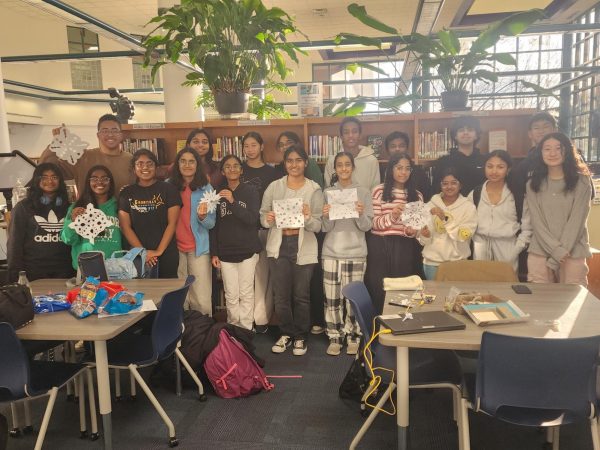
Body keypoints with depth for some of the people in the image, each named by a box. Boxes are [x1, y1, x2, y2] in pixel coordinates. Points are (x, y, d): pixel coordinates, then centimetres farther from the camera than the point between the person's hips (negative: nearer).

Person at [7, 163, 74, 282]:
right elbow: (15, 243, 1)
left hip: (63, 272, 2)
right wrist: (15, 274, -5)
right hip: (33, 272, -2)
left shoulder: (67, 208, 10)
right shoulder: (23, 207, 3)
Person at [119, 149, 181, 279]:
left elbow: (172, 223, -4)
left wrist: (159, 251, -11)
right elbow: (125, 226, 2)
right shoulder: (127, 193, 7)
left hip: (167, 254, -1)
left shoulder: (168, 189, 1)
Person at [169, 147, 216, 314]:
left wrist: (203, 216, -25)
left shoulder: (206, 188, -2)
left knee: (202, 300, -2)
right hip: (175, 248, 2)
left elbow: (211, 223, -4)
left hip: (198, 248, -1)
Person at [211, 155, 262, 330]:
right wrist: (214, 253, 5)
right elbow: (214, 225, 9)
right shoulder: (218, 193, 7)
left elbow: (253, 219, -11)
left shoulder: (250, 191, -1)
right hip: (225, 252, 2)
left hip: (247, 251, -2)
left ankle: (246, 330, 11)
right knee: (231, 296, 5)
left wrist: (233, 202, -22)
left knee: (246, 294, 1)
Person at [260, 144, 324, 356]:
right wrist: (268, 219, -17)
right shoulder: (274, 187, 4)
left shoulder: (314, 189, 0)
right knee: (280, 295, 6)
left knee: (301, 295, 6)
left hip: (304, 248, -1)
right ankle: (286, 333, 27)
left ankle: (300, 337, 25)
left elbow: (318, 225, -3)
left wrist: (308, 218, -24)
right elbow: (262, 215, 5)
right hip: (279, 246, 1)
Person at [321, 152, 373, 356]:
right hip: (331, 252, 1)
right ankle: (335, 337, 15)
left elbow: (367, 226, 0)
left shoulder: (363, 193, 3)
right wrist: (326, 216, -19)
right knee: (332, 297, 3)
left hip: (356, 253, 0)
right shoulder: (327, 192, 4)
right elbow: (325, 228, 2)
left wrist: (361, 214, -20)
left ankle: (352, 337, 18)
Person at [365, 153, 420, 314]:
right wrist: (392, 216, -23)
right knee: (378, 290, 3)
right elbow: (373, 223, -6)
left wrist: (411, 231, -10)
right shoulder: (379, 191, 0)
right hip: (380, 246, -2)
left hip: (404, 248, 3)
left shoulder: (417, 195, 10)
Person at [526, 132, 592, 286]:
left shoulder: (581, 181, 2)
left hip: (573, 253, -1)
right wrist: (556, 250, -11)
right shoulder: (533, 184, 6)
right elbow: (536, 222, 0)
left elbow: (577, 220, -5)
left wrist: (559, 254, -11)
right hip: (540, 252, 1)